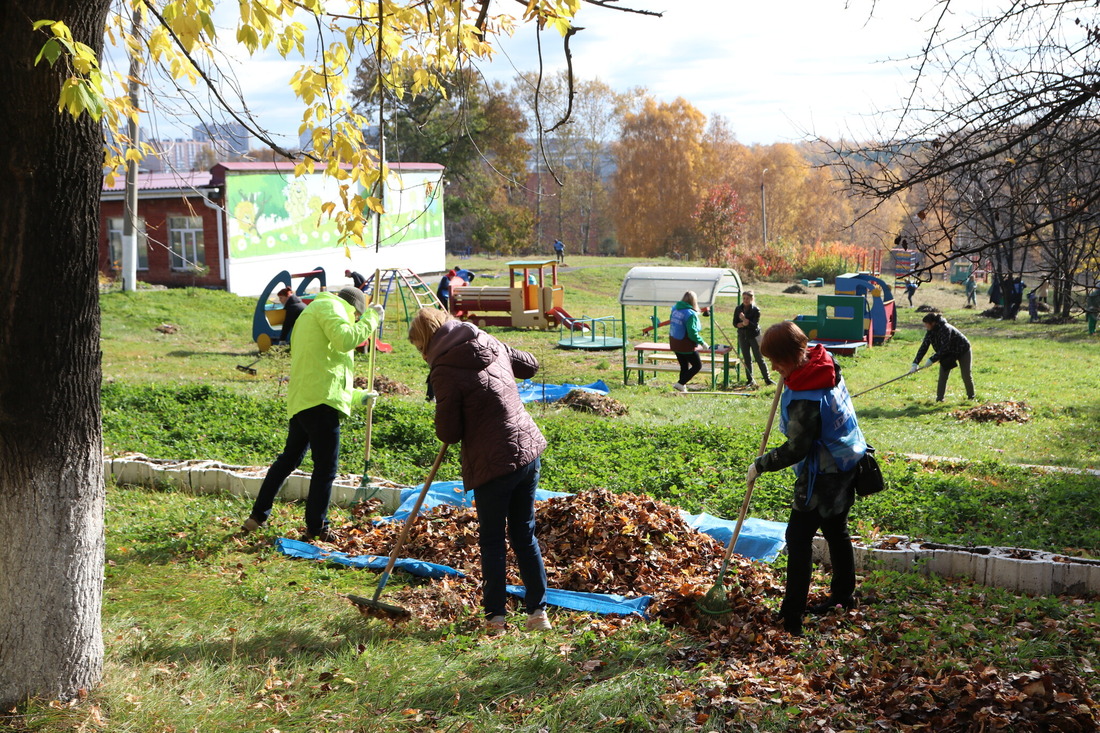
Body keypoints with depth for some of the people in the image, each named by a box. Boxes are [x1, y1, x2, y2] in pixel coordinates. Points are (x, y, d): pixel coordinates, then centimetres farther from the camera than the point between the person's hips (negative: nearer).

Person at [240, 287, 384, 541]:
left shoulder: (311, 313, 32)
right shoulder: (329, 306, 1)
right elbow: (345, 340, -19)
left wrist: (356, 395, 38)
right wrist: (370, 318, -4)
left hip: (300, 400, 10)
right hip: (321, 399, -10)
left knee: (289, 458, 21)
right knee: (326, 466, -2)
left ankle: (258, 516, 27)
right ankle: (316, 528, 4)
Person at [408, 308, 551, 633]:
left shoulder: (445, 371, -13)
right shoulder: (492, 346, 8)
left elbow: (448, 433, -11)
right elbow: (530, 365, 26)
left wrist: (444, 426, 11)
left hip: (493, 463, -7)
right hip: (530, 450, 7)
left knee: (492, 541, 8)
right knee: (524, 535, 16)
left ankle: (496, 616, 12)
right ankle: (538, 611, 19)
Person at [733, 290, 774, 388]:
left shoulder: (756, 310, -9)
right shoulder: (738, 309, 2)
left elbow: (755, 325, -17)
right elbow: (734, 323, 3)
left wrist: (745, 320, -29)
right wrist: (742, 324, -17)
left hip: (754, 336, -3)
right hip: (742, 336, 3)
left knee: (759, 358, -2)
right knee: (747, 359, 6)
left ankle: (767, 379, 4)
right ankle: (750, 380, 13)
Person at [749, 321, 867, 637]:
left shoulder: (805, 398, -30)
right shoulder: (826, 364, -4)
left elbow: (795, 450, -24)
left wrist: (760, 465, -12)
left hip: (823, 476, -10)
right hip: (847, 465, 10)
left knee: (798, 537, -6)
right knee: (836, 530, 22)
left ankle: (791, 618, -5)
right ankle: (844, 596, 37)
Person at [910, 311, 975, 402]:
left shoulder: (945, 329, -36)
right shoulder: (930, 331, -14)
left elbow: (944, 348, -38)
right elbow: (923, 347, -15)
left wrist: (932, 359, -37)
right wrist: (915, 363, -22)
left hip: (963, 351, -6)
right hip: (949, 354, 6)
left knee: (966, 376, -1)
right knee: (943, 375, -5)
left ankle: (971, 396, 18)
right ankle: (939, 398, -2)